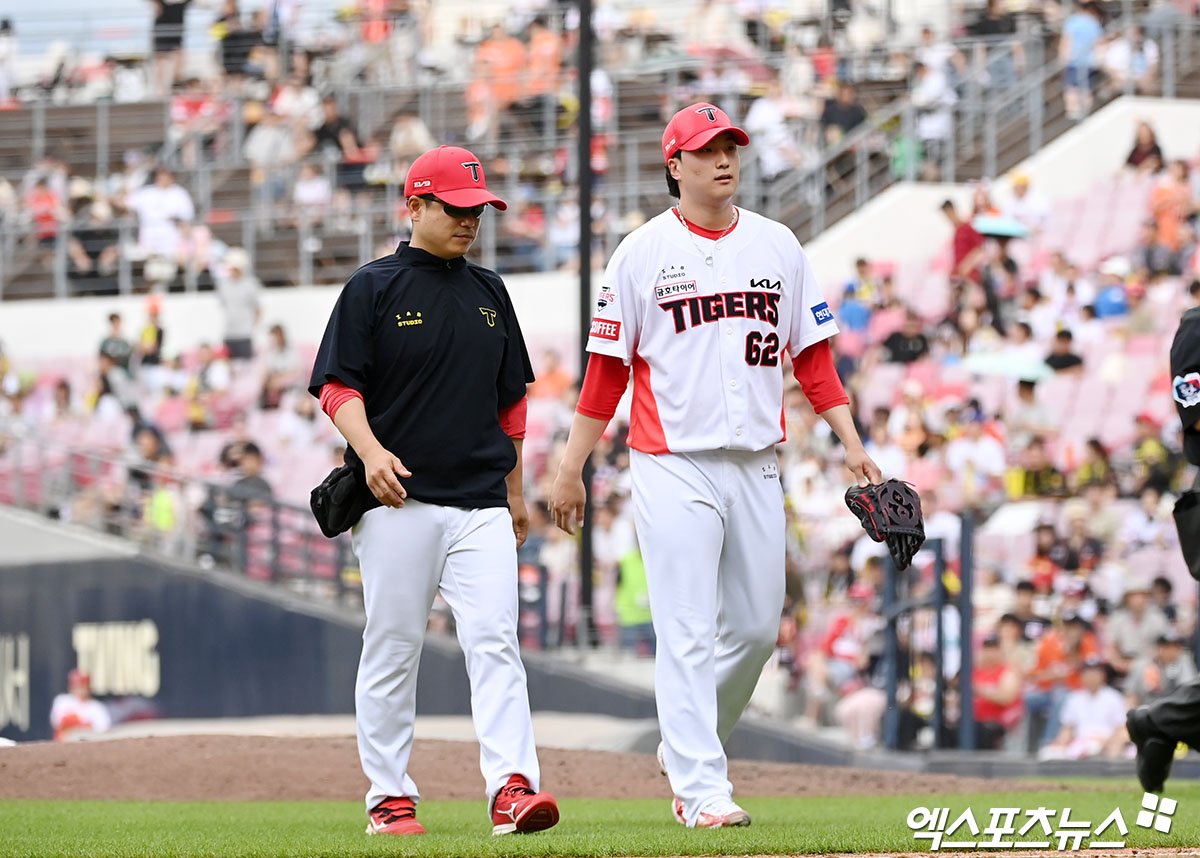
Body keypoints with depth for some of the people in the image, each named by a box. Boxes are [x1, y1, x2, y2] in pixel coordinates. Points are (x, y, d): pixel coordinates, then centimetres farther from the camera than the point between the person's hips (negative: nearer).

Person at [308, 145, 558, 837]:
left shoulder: (489, 293, 15)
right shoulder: (374, 288, 1)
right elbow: (338, 385, -4)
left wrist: (516, 491, 21)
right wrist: (370, 449, -21)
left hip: (481, 504, 3)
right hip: (399, 499, -3)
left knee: (495, 640, -10)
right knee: (393, 650, 2)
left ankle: (512, 786, -19)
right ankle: (390, 798, 10)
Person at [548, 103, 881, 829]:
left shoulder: (778, 246, 10)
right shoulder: (643, 253, -1)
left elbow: (814, 353, 11)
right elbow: (607, 368, 1)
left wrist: (851, 442, 1)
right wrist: (572, 468, 0)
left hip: (757, 466, 4)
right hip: (675, 468, -4)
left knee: (758, 627, 8)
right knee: (689, 634, -8)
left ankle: (687, 749, 29)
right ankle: (702, 792, -10)